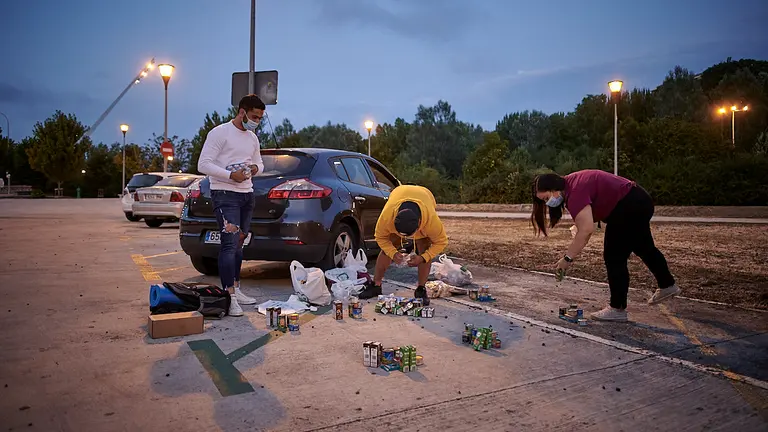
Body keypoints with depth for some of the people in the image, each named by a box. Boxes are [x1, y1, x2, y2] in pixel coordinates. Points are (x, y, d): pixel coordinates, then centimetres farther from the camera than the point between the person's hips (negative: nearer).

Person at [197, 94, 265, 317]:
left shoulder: (253, 138, 15)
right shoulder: (220, 133, -8)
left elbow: (259, 162, 24)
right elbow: (203, 164, -13)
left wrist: (255, 168, 0)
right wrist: (231, 175, -22)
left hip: (247, 194, 8)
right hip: (225, 194, -8)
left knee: (239, 244, 12)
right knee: (230, 244, -15)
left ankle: (235, 289, 21)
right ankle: (230, 297, -14)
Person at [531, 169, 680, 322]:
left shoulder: (575, 191, -27)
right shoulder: (570, 185, 5)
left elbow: (586, 230, -34)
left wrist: (568, 258, -30)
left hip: (629, 207, -11)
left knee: (614, 257, -6)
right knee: (644, 248, 28)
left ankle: (618, 309, 3)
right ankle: (668, 286, 49)